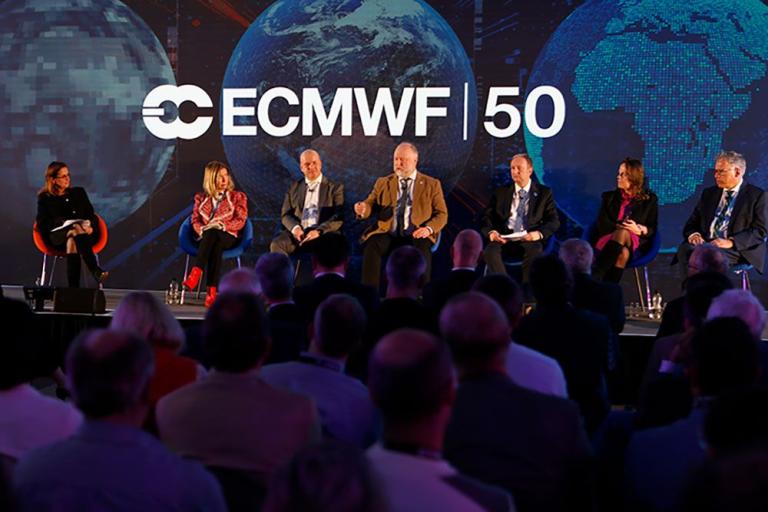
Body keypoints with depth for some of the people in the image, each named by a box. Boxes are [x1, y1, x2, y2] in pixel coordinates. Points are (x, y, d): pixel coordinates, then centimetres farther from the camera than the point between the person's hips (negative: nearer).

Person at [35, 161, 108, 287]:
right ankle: (95, 270, -53)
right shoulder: (44, 198, 13)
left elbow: (92, 215, 15)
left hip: (85, 234, 2)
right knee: (77, 230, -37)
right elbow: (43, 224, 2)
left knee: (72, 240, -37)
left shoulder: (78, 192, 21)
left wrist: (90, 227, -11)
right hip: (57, 238, -2)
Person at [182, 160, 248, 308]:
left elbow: (240, 221, 2)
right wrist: (202, 229, -13)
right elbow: (195, 220, 12)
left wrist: (222, 226, -16)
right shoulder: (201, 198, 20)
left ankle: (196, 273, -56)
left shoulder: (237, 197, 14)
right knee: (215, 246, -39)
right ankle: (211, 290, -54)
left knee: (212, 234, -40)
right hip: (206, 238, 1)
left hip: (228, 237, -1)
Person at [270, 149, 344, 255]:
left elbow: (339, 217, 1)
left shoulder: (335, 188, 12)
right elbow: (285, 215, 15)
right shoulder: (294, 187, 21)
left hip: (323, 234, -3)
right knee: (276, 245, -28)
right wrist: (295, 228, -9)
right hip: (298, 233, 3)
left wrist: (319, 231, -16)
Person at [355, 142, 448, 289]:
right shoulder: (382, 183, 21)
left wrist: (429, 228, -11)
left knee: (422, 249, -36)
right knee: (371, 246, -31)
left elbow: (442, 214, 10)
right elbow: (370, 205, 13)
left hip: (416, 235, -2)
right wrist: (362, 209, -13)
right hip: (387, 234, 2)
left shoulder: (432, 184, 14)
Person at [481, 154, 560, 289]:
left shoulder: (544, 193, 12)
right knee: (490, 250, -33)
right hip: (504, 239, 2)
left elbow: (554, 221, 5)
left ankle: (526, 292, -26)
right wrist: (491, 232, -12)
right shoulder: (501, 193, 18)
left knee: (534, 251, -38)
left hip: (530, 239, -2)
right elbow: (487, 218, 12)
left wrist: (539, 233, -17)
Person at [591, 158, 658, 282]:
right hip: (607, 239, 1)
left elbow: (653, 228, 8)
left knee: (622, 234, -39)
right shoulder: (609, 197, 19)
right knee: (622, 253, -38)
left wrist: (640, 230, -14)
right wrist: (618, 227, -12)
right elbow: (601, 224, 7)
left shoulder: (649, 199, 15)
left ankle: (594, 279, -51)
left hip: (634, 244, -1)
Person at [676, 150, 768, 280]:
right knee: (685, 249, -30)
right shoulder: (708, 193, 21)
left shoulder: (757, 195, 5)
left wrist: (731, 242, -18)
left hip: (737, 249, -4)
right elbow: (691, 223, 19)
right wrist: (693, 234, -7)